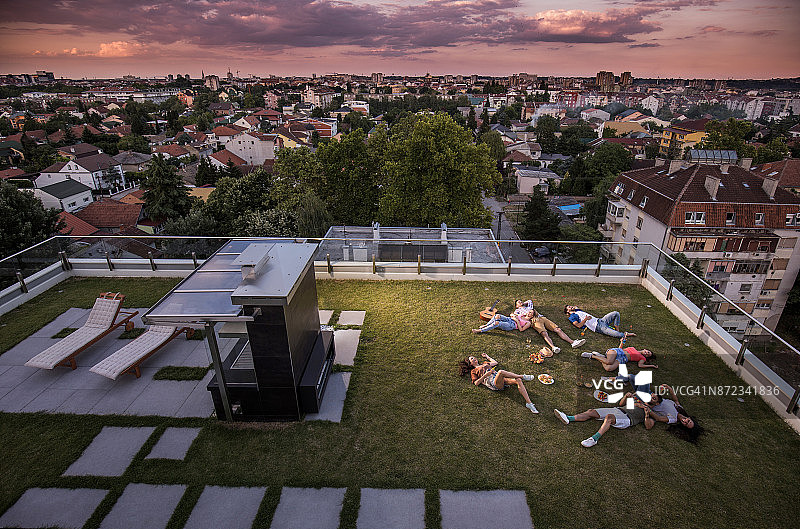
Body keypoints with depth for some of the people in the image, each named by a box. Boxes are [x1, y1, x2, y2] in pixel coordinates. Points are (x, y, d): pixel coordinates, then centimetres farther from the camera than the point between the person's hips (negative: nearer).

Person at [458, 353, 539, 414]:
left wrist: (487, 356, 50)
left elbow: (495, 362, 46)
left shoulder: (485, 364, 35)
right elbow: (476, 383, 5)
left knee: (518, 380, -22)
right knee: (501, 372, -39)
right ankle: (522, 376, -25)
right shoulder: (473, 371, 18)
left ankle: (528, 403, -26)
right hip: (492, 381, -6)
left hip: (501, 380, 6)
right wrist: (485, 375, -3)